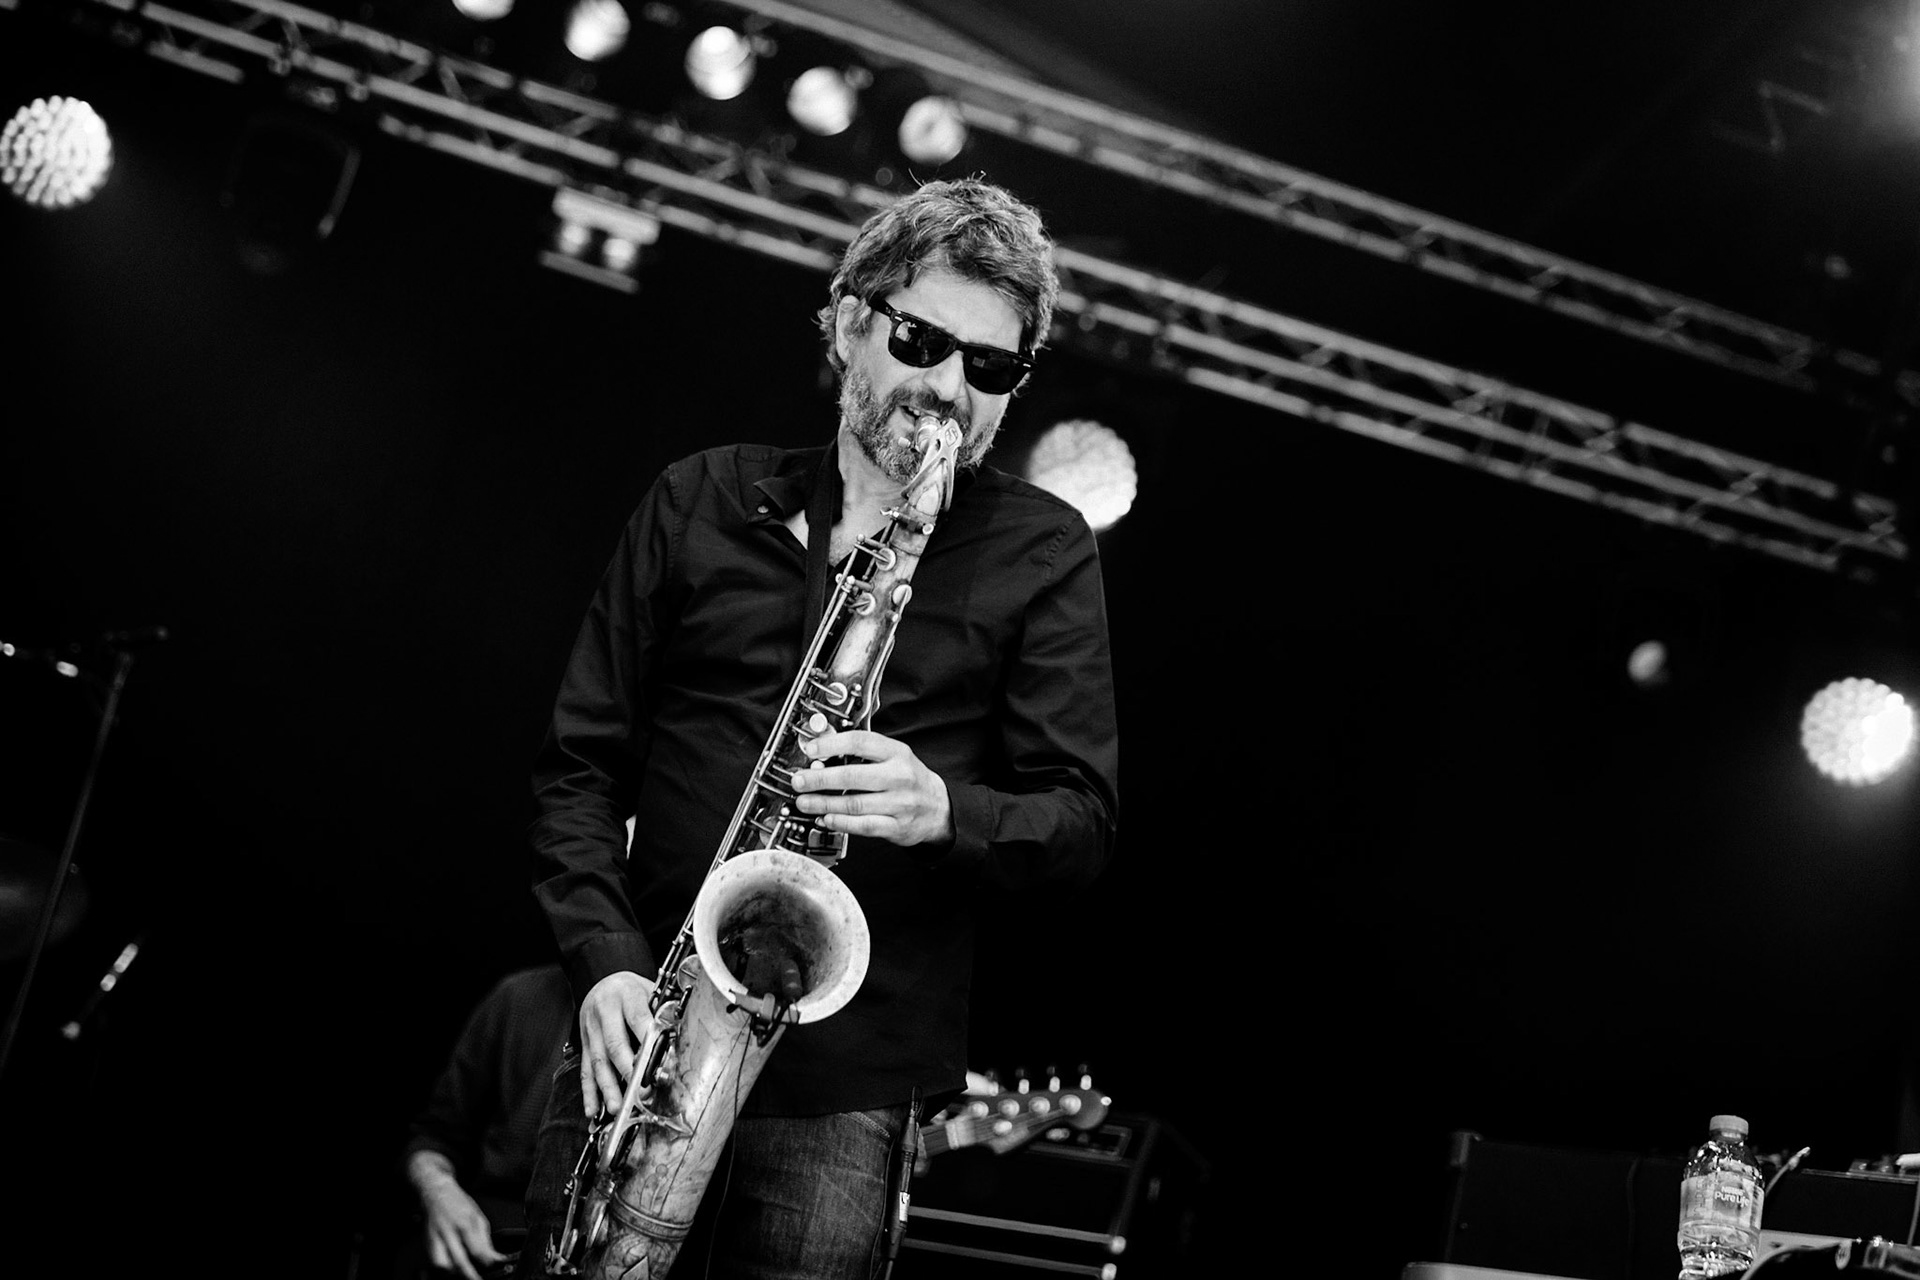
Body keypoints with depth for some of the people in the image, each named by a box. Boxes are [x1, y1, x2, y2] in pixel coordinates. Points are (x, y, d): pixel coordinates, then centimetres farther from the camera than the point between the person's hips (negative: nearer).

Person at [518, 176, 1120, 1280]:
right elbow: (582, 762, 9)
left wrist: (946, 812, -19)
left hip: (848, 1087, -2)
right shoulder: (701, 501, 10)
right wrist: (607, 960, -6)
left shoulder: (1042, 553, 6)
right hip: (641, 1047, 2)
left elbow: (1083, 821, 2)